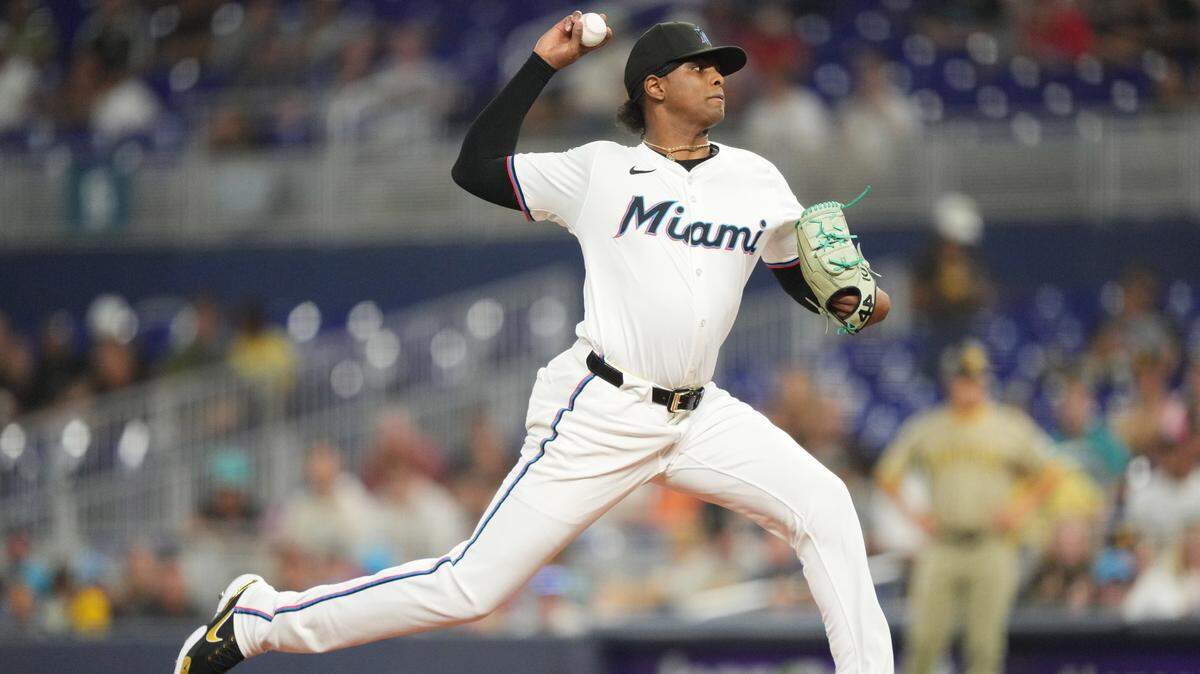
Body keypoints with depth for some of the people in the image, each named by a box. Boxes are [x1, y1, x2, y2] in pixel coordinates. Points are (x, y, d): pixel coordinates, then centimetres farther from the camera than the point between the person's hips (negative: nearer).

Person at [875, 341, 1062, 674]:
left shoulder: (1011, 427, 6)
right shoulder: (924, 428, 8)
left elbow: (1049, 476, 11)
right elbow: (886, 474, 16)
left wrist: (1021, 508, -3)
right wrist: (911, 512, 2)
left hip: (991, 549, -1)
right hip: (940, 547, 1)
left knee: (985, 644, -4)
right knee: (923, 640, -6)